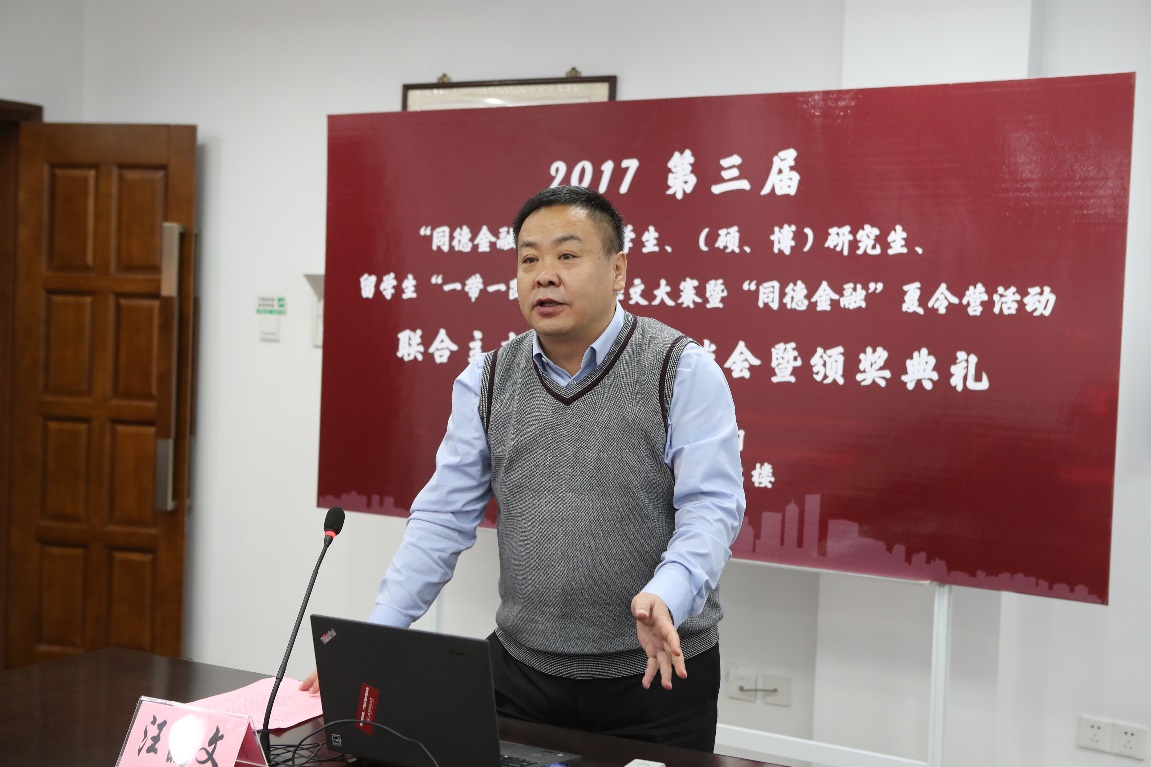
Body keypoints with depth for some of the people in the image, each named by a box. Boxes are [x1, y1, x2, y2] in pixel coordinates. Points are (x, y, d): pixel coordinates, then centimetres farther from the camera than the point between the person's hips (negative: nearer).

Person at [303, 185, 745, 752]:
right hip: (522, 667, 3)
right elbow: (443, 517, 2)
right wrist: (375, 636, -6)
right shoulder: (485, 382, 3)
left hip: (656, 672, -3)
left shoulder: (683, 371, -8)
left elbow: (710, 508, -15)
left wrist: (664, 597, -34)